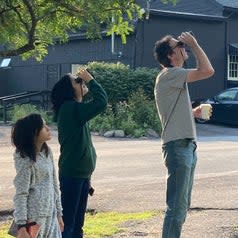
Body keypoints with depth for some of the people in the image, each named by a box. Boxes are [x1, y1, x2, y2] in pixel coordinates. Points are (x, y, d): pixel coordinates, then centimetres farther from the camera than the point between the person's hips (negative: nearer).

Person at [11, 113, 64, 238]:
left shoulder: (47, 152, 8)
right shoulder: (25, 159, -13)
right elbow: (21, 194, -15)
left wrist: (58, 213, 15)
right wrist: (22, 225, -18)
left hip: (50, 214, 7)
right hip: (34, 217, -7)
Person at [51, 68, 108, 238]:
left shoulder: (75, 108, 13)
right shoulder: (69, 108, -16)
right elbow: (101, 102, -25)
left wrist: (88, 81, 8)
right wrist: (91, 80, -12)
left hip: (82, 173, 10)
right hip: (72, 174, -10)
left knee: (77, 223, 14)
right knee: (67, 222, -6)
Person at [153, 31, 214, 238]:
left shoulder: (176, 77, 19)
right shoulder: (169, 74, -13)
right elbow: (207, 70, -23)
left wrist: (194, 112, 11)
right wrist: (194, 43, -11)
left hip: (188, 146, 10)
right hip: (177, 146, -10)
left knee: (183, 204, 16)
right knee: (177, 206, -9)